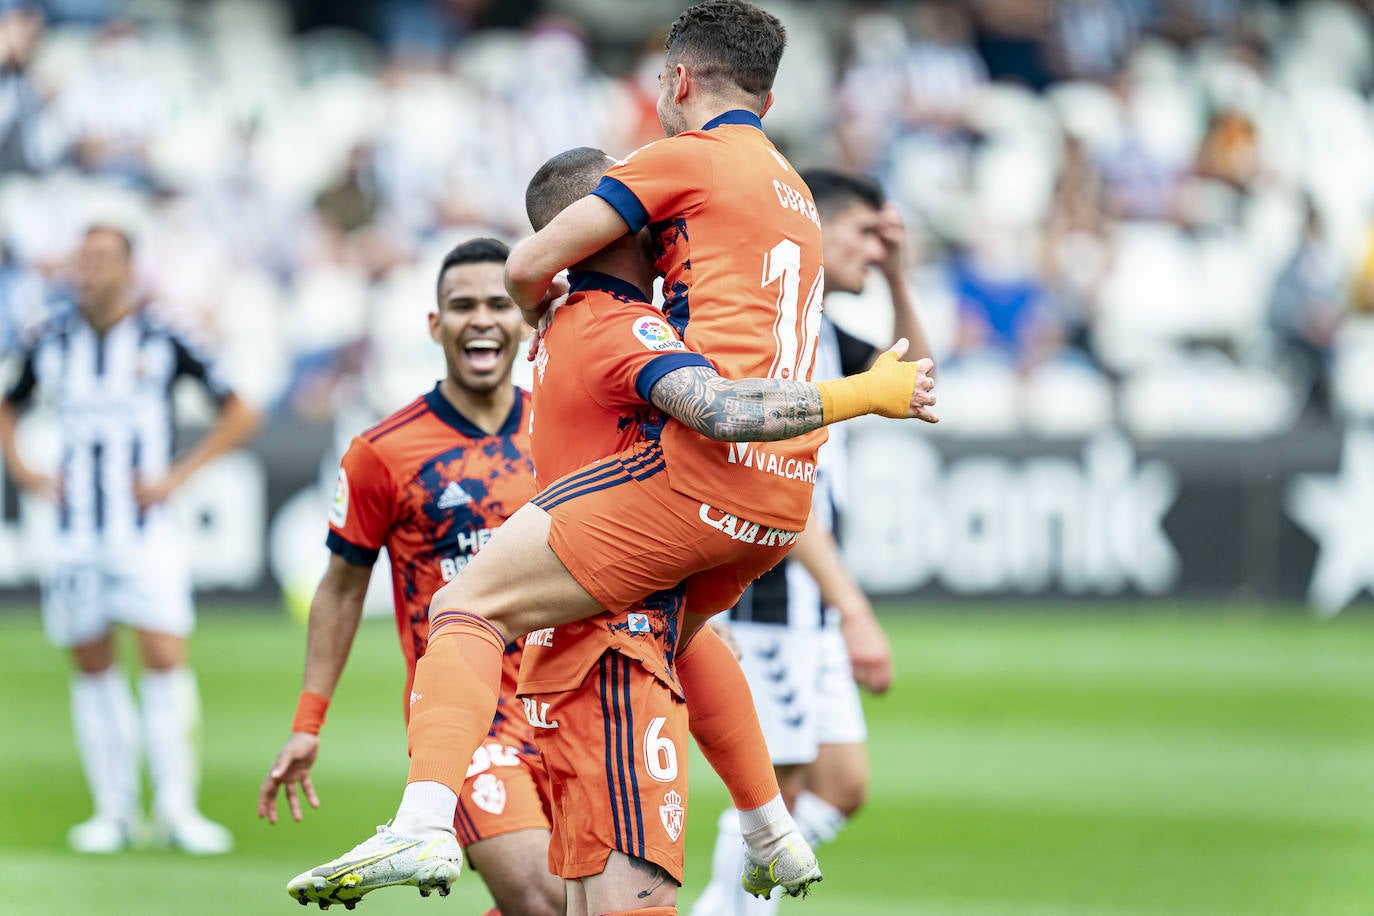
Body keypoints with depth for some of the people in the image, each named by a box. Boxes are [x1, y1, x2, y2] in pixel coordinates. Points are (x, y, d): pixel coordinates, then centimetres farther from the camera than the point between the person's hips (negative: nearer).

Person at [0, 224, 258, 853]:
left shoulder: (161, 341, -3)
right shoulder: (52, 342, 7)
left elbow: (238, 415, 2)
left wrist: (177, 475, -5)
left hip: (145, 534, -3)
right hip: (76, 535, 3)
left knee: (164, 658, -12)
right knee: (91, 668, 5)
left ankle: (176, 807, -6)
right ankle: (114, 808, 13)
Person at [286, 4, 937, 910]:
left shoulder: (684, 158, 1)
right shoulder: (798, 197, 25)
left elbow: (528, 267, 2)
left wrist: (542, 326, 21)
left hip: (702, 467, -8)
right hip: (784, 498, 8)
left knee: (471, 604, -10)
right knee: (682, 620, 37)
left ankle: (426, 824, -31)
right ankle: (776, 836, 37)